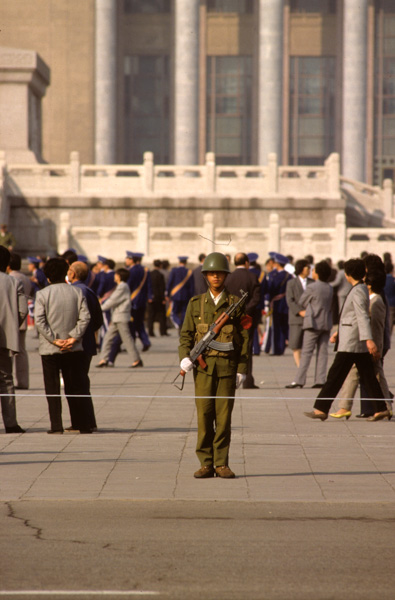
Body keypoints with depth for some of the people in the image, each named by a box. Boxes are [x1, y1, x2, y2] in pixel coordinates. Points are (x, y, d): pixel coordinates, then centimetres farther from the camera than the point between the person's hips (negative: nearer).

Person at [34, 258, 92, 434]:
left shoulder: (42, 294, -4)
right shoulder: (77, 292, 2)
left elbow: (39, 320, -13)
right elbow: (85, 317, -6)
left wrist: (54, 340, -11)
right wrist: (73, 337, -7)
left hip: (49, 349, -2)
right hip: (73, 349, 2)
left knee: (52, 389, 2)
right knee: (75, 388, 9)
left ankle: (56, 425, -4)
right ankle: (83, 424, 9)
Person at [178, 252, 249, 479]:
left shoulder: (236, 304, 6)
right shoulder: (196, 303, 9)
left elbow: (244, 338, 6)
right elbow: (186, 334, 9)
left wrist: (242, 369, -1)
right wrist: (185, 357, -10)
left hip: (227, 366, -1)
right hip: (204, 366, 1)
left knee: (224, 416, -1)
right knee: (204, 415, -2)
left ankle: (222, 463, 6)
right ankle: (206, 464, 4)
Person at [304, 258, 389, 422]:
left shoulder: (358, 292, -14)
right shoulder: (361, 290, 16)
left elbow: (363, 317, -24)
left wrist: (369, 340, -32)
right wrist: (339, 332, 31)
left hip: (350, 343, -10)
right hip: (360, 345, 10)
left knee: (335, 376, -6)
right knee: (368, 376, 8)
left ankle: (321, 409, -4)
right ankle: (381, 409, 6)